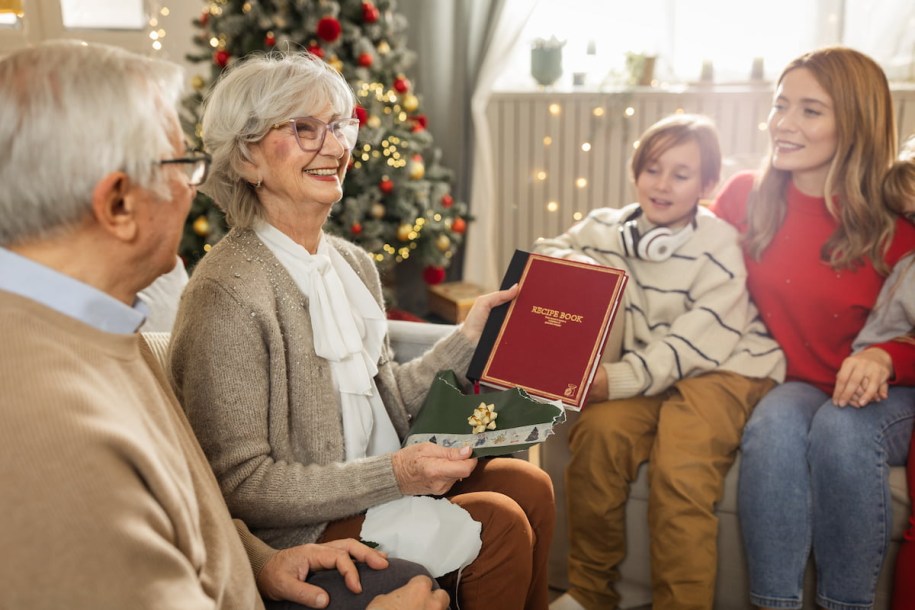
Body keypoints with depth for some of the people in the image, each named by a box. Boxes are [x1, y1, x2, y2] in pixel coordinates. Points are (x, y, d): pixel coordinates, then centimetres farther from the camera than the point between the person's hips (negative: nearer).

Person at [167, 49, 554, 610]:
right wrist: (394, 475, -24)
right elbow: (240, 484, -20)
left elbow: (386, 396, 10)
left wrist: (468, 340, -1)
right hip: (298, 530, -7)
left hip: (387, 480, 7)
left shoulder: (354, 263, 6)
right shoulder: (227, 294, -21)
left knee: (528, 484, -6)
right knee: (499, 523, -14)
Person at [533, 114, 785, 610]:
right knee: (598, 430, -28)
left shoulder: (718, 247, -9)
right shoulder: (609, 228, 5)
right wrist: (571, 261, -12)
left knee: (680, 465, -32)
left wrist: (622, 379, -31)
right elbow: (543, 253, 14)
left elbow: (699, 343, -17)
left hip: (722, 369, -3)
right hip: (645, 369, 4)